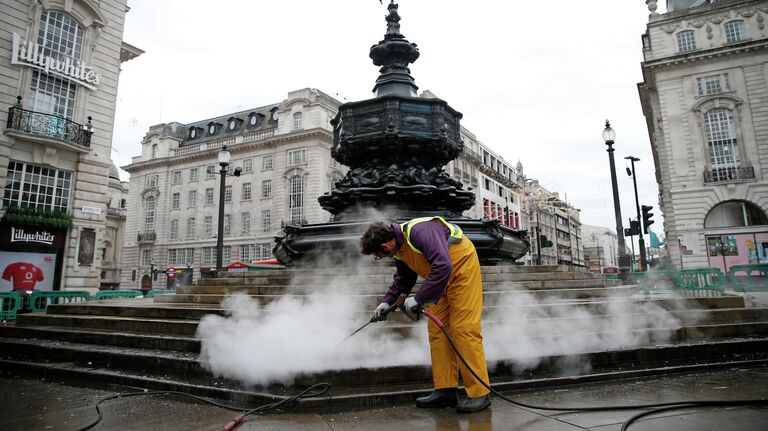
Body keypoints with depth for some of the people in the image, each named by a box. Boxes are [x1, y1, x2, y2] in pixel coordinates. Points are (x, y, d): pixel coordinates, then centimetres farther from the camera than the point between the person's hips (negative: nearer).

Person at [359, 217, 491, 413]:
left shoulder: (419, 232, -31)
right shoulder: (399, 249, 0)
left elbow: (443, 266, -38)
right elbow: (403, 279, 16)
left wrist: (419, 298, -32)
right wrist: (387, 301, 6)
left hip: (462, 268, -9)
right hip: (441, 279, 9)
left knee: (463, 329, -12)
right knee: (436, 329, 4)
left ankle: (480, 393, -3)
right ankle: (445, 390, 10)